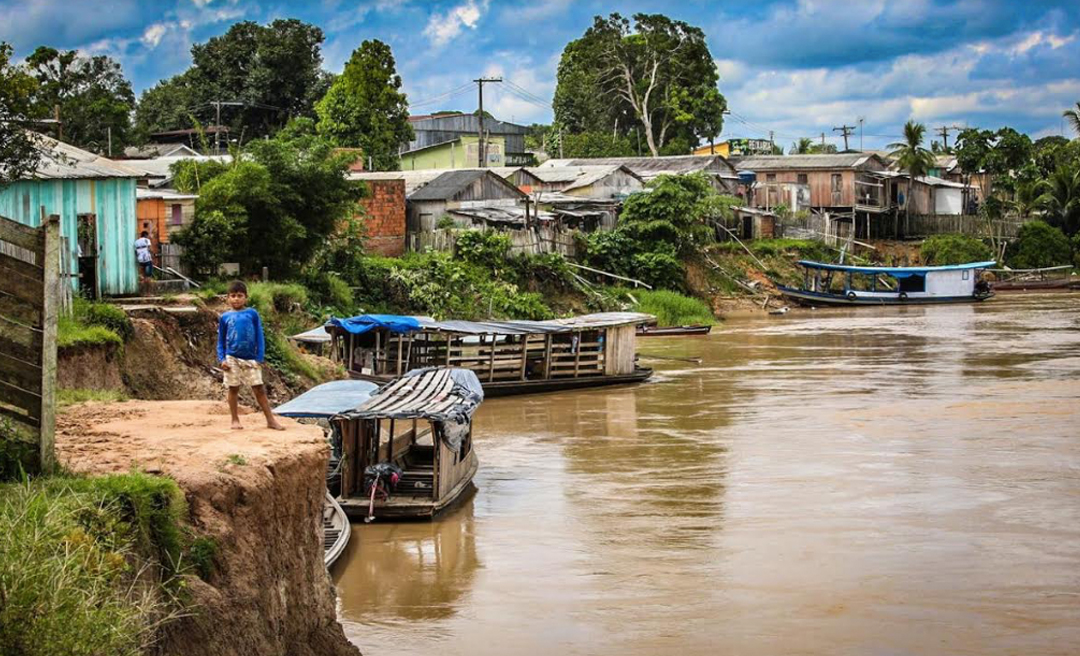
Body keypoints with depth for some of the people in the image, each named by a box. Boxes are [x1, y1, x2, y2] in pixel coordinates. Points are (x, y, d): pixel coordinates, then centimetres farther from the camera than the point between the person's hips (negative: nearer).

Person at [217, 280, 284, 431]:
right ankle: (235, 420, 15)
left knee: (259, 389, 0)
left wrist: (260, 358, -3)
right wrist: (222, 359, -3)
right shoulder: (225, 317, 5)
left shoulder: (252, 314, 2)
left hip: (251, 359, -1)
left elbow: (259, 337, 3)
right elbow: (221, 341, 9)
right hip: (232, 358, 1)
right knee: (233, 389, 5)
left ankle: (271, 420, 2)